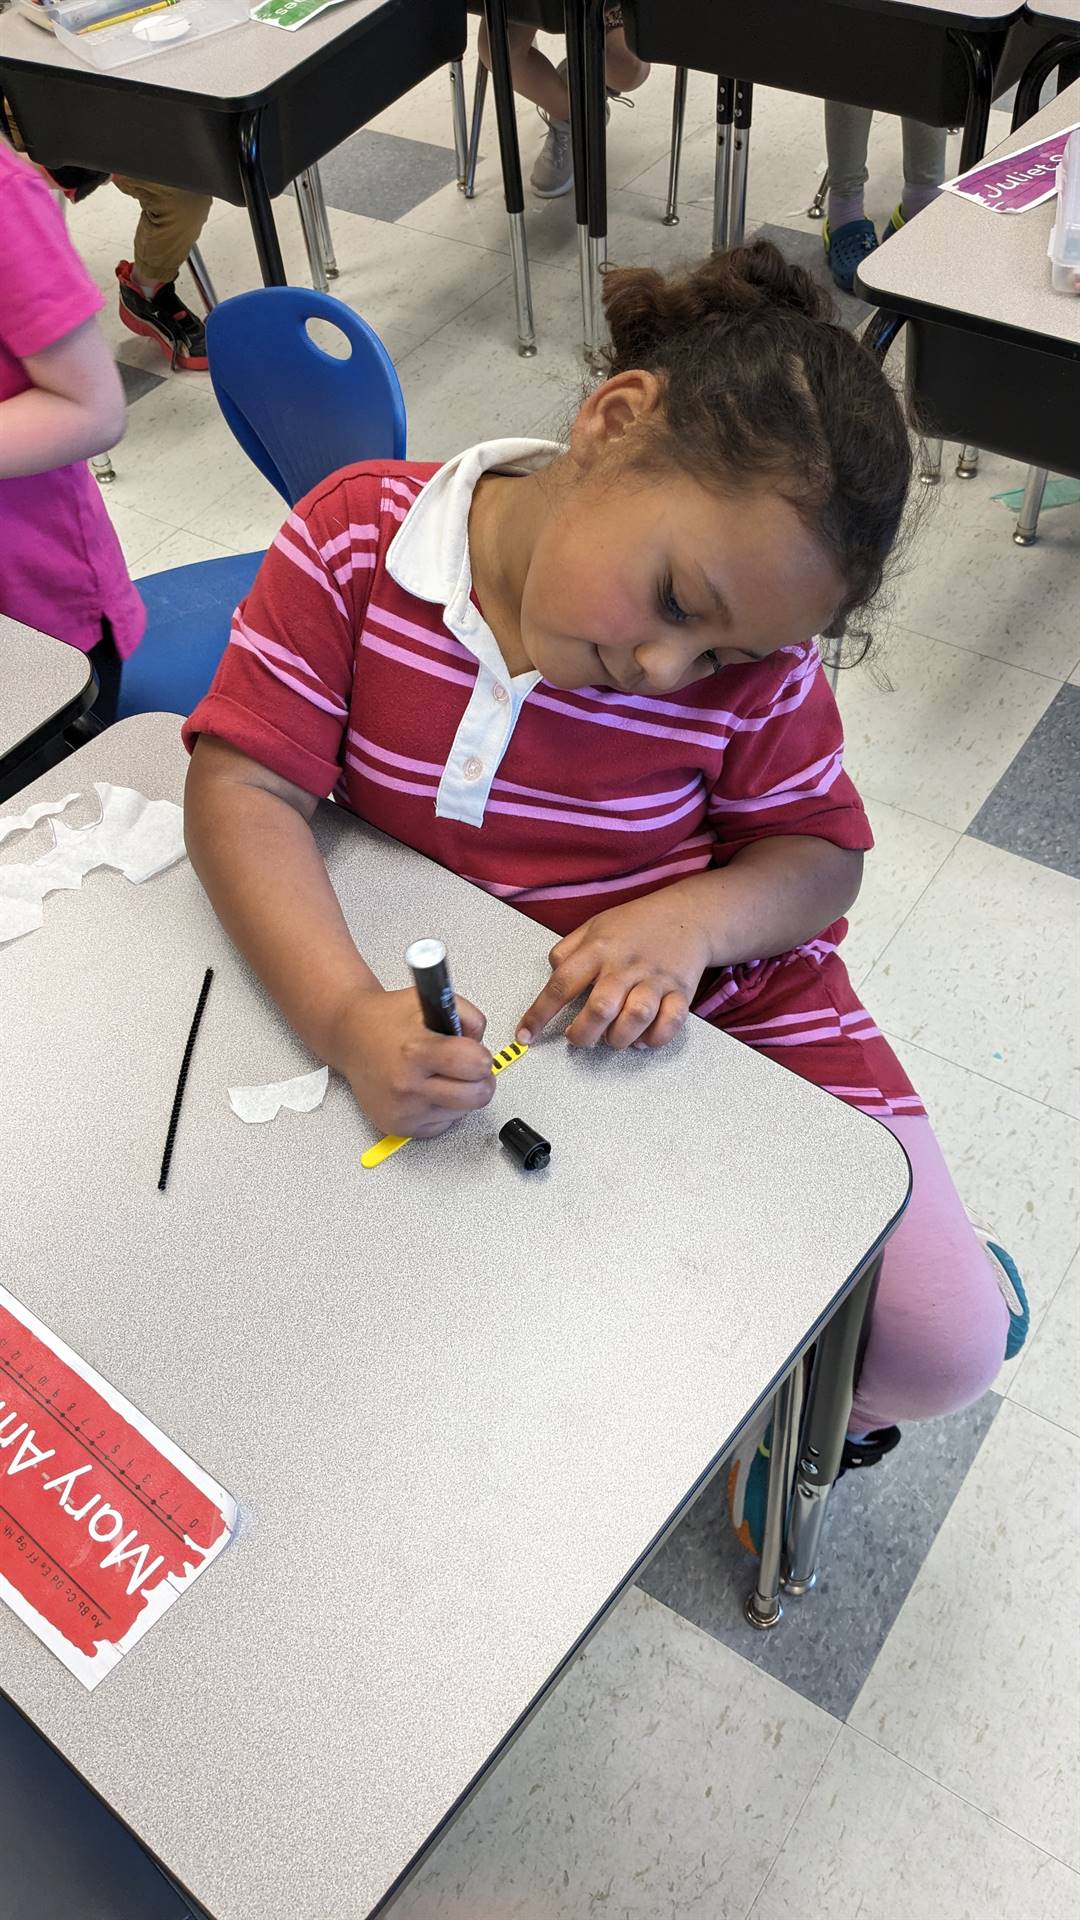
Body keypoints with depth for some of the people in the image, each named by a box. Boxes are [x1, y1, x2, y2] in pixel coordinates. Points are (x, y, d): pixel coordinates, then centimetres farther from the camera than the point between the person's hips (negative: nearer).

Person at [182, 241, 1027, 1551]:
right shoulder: (356, 535, -17)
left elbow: (819, 853, -4)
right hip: (450, 1033, 1)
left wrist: (696, 916, -27)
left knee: (944, 1344, -10)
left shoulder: (752, 660, -14)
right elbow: (244, 789, -19)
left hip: (714, 1007, 0)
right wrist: (345, 1017, -35)